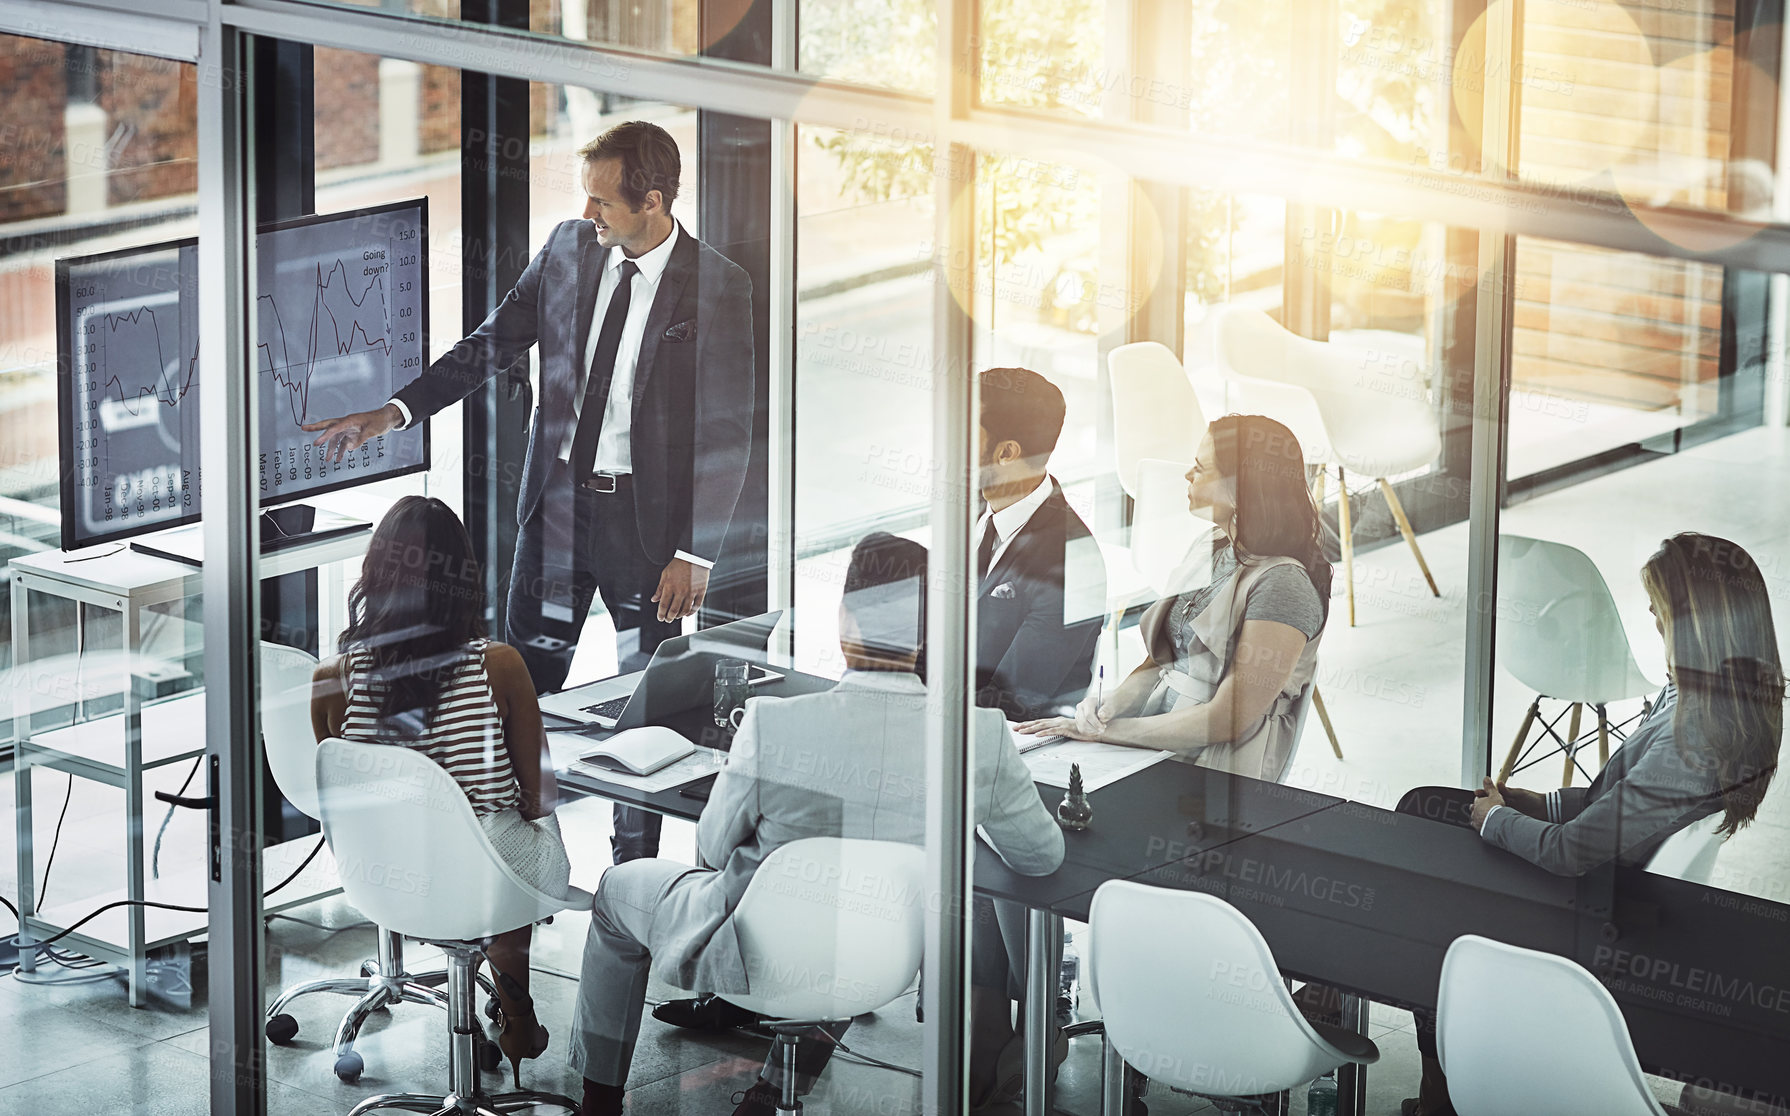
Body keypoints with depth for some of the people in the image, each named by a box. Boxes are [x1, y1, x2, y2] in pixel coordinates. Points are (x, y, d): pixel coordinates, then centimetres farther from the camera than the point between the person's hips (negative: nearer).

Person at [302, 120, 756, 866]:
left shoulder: (718, 288, -13)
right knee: (524, 677, 7)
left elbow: (728, 432, -11)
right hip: (557, 500, 4)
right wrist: (393, 412, -2)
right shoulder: (567, 250, -1)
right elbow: (491, 346, 8)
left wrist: (695, 554, -14)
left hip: (648, 517, -4)